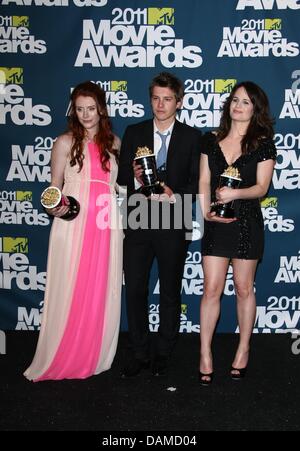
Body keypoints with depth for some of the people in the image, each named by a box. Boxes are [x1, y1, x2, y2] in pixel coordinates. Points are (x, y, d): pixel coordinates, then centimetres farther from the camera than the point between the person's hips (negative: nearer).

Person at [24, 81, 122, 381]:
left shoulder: (113, 142, 12)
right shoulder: (66, 142, 2)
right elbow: (55, 188, 1)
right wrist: (54, 207, -16)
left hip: (106, 227, 3)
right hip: (73, 225, -3)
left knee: (101, 293, 6)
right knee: (69, 292, 0)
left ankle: (93, 357, 21)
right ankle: (61, 360, 14)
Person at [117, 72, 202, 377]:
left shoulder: (191, 137, 1)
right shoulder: (133, 133, 6)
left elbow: (197, 181, 0)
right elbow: (122, 179, 4)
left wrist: (176, 196, -17)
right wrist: (135, 178, -17)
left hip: (173, 224, -1)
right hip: (138, 223, 1)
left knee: (170, 292, 11)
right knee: (134, 291, 5)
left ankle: (162, 354, 28)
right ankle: (139, 354, 21)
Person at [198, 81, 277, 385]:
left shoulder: (263, 143, 0)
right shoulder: (211, 141, 8)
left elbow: (262, 187, -6)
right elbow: (204, 181, 4)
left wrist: (235, 193, -25)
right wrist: (206, 210, -11)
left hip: (246, 223, -2)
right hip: (215, 223, 2)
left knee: (244, 288, 8)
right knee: (211, 289, 0)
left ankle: (243, 349, 25)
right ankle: (205, 354, 10)